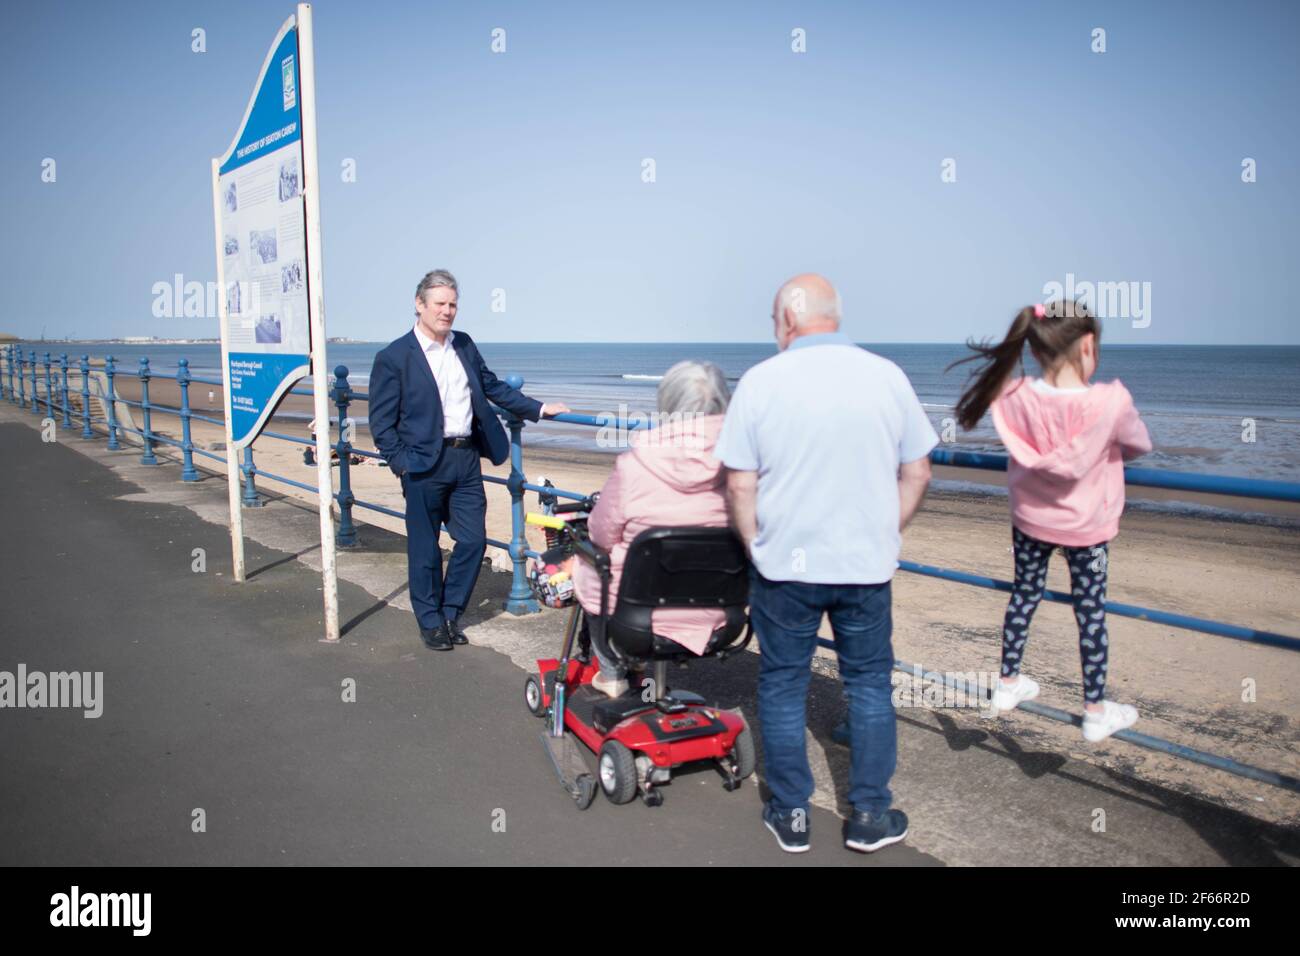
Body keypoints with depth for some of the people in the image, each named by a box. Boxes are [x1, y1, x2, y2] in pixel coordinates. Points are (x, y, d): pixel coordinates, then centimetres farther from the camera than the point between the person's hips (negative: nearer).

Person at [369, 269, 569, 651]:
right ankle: (430, 622, 23)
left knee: (473, 540, 7)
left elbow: (492, 387, 23)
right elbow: (381, 422, -5)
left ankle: (451, 613, 26)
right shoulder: (393, 358, -6)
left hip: (467, 458, 5)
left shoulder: (465, 345, 11)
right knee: (425, 548, 6)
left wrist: (537, 409, 20)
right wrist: (402, 462, -13)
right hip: (425, 465, -5)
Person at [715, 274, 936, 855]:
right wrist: (885, 534, 14)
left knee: (783, 687, 13)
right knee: (869, 684, 15)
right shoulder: (887, 376, -2)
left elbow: (740, 484, -7)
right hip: (866, 566, 2)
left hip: (785, 566, -1)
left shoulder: (761, 381, -8)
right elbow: (917, 472, 3)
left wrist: (757, 546, 6)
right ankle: (869, 816, 23)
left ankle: (790, 814, 23)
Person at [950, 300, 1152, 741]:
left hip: (1029, 520, 3)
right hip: (1086, 527, -3)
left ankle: (1008, 685, 35)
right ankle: (1096, 712, 24)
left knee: (1024, 596, 20)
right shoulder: (1111, 401, -26)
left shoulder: (1015, 397, -18)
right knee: (1091, 613, 11)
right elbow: (1140, 445, -5)